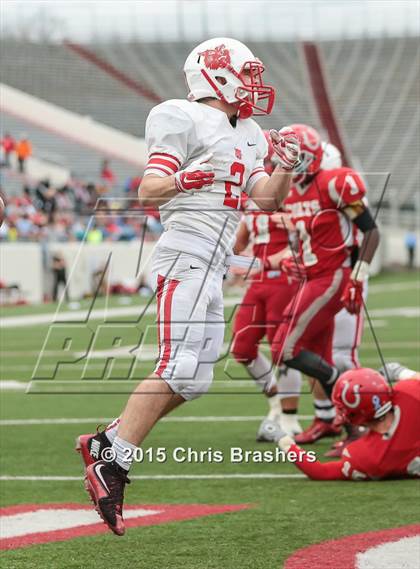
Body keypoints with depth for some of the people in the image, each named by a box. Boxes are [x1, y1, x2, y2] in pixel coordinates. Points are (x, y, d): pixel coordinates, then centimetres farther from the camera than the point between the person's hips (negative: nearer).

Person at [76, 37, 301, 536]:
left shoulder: (246, 136, 21)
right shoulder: (187, 121, -6)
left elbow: (267, 200, 17)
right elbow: (147, 191, -12)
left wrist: (285, 167, 1)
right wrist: (179, 180, -31)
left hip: (212, 269, 10)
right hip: (186, 257, -10)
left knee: (192, 377, 8)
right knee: (178, 371, -17)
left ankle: (104, 443, 14)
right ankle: (110, 464, -14)